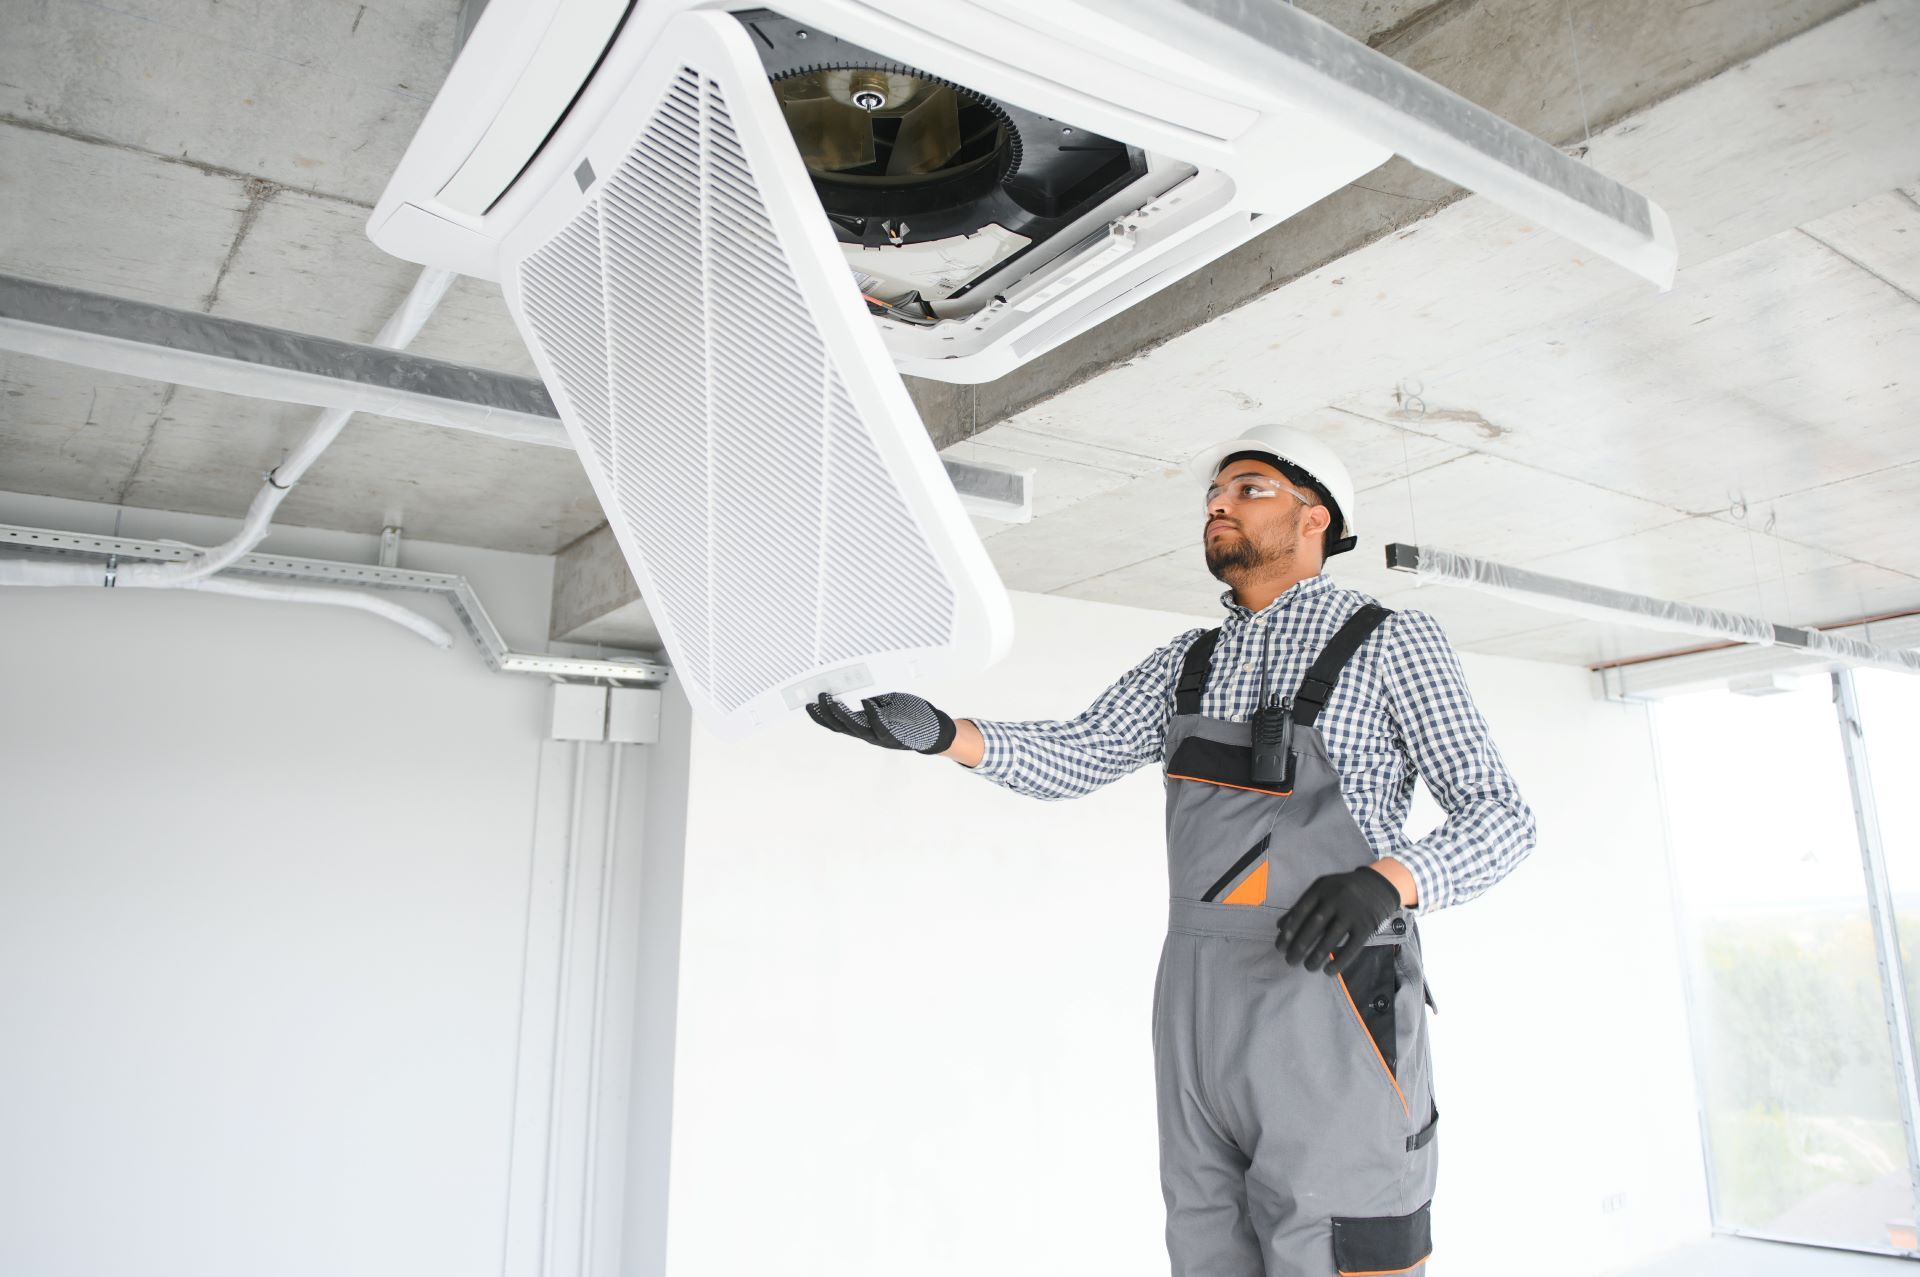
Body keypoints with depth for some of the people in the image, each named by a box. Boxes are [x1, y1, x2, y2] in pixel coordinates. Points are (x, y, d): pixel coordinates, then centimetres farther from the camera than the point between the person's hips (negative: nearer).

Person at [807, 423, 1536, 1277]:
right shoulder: (1188, 663, 16)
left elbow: (1499, 818, -3)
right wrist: (942, 734, -13)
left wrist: (1388, 880, -24)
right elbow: (1076, 758, 5)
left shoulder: (1391, 639, 0)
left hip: (1331, 1009, -5)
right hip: (1198, 1007, 6)